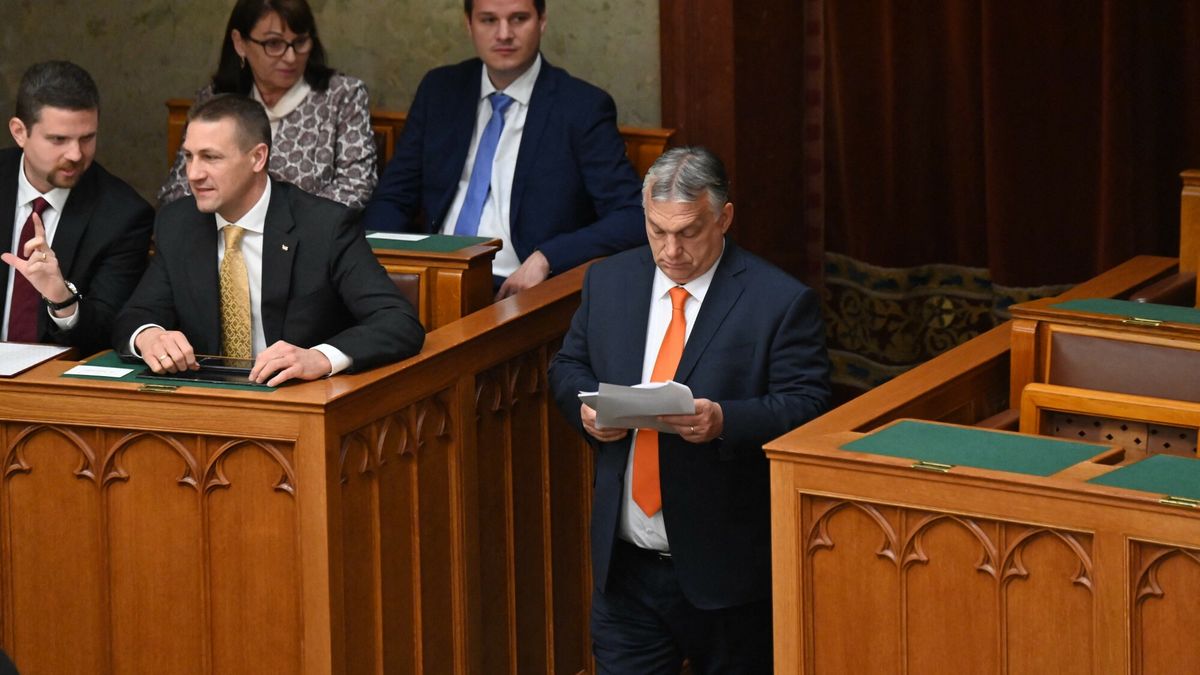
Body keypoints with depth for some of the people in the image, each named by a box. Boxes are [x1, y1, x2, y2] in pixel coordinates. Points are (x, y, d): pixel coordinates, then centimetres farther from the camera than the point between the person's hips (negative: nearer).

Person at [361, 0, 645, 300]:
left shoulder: (582, 107, -2)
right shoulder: (440, 91, 11)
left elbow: (633, 219, -7)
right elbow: (392, 199, 15)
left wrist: (545, 259, -22)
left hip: (518, 290, -4)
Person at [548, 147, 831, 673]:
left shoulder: (780, 302, -8)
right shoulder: (608, 282, 7)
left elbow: (807, 407, -11)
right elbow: (568, 368, 17)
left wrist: (725, 421, -27)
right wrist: (588, 408, -7)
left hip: (726, 566, -3)